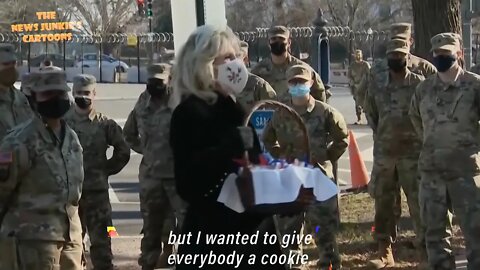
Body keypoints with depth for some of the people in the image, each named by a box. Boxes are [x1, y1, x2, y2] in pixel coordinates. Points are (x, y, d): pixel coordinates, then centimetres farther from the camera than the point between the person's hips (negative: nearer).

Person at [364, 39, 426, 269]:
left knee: (418, 204, -3)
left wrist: (419, 136, -2)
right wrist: (382, 134, 12)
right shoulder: (377, 86, 5)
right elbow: (370, 112, 19)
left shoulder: (419, 84, -5)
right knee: (383, 203, 8)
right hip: (383, 153, 4)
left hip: (413, 152, -4)